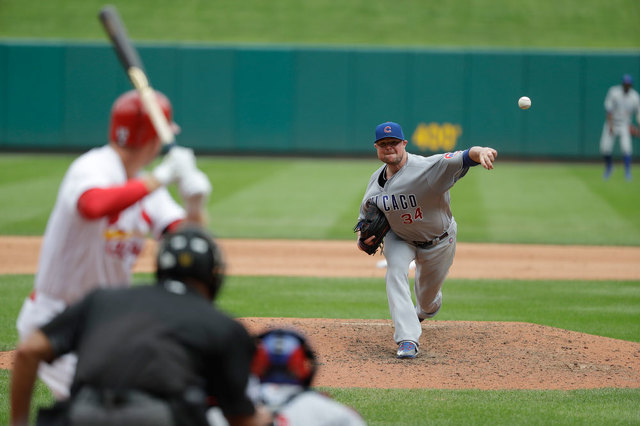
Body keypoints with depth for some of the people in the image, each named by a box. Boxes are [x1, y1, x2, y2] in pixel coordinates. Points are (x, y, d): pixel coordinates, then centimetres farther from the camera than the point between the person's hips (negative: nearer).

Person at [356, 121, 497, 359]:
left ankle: (424, 311, 56)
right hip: (399, 239, 3)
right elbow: (366, 214, 3)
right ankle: (408, 339, -27)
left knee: (428, 294, 15)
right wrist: (363, 235, -18)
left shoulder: (428, 168, -33)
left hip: (438, 242, -3)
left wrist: (480, 152, -73)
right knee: (396, 273, -26)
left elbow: (461, 159, -50)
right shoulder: (376, 180, -12)